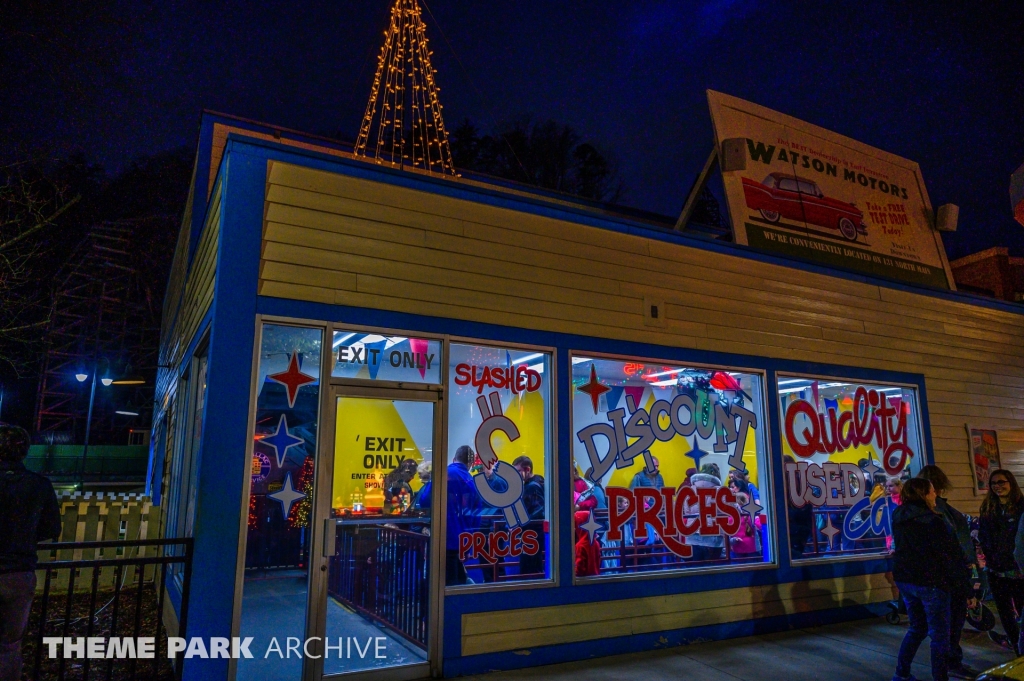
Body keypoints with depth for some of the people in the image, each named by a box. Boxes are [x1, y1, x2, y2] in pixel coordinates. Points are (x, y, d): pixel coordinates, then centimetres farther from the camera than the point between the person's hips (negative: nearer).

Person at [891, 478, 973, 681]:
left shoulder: (899, 518, 4)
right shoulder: (932, 521, -18)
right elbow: (950, 554, -14)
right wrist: (961, 579, -4)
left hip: (904, 580, 7)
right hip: (930, 582, -7)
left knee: (916, 628, 20)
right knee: (939, 635, 5)